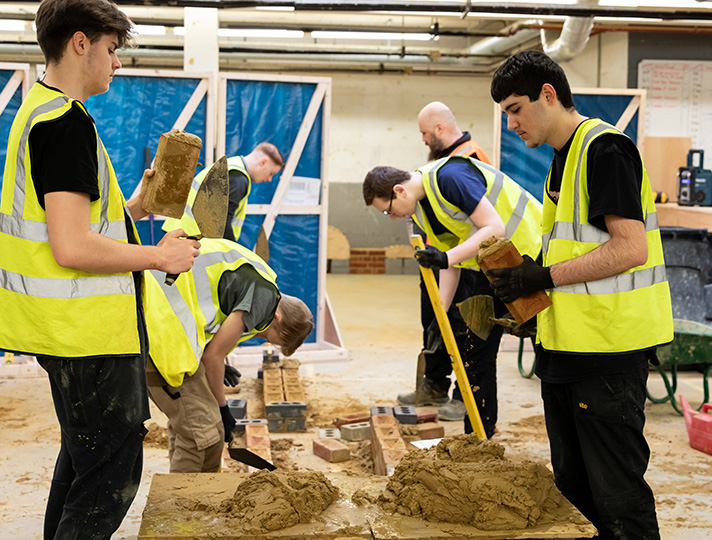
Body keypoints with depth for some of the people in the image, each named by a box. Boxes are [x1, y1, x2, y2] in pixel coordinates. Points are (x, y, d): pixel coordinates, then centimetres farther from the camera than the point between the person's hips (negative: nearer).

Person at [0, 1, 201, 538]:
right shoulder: (68, 121, -19)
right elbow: (72, 248, -26)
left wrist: (132, 208, 12)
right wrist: (159, 256, -15)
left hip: (62, 326, 11)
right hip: (91, 330, -11)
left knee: (83, 452, 23)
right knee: (114, 472, -1)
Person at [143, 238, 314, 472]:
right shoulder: (265, 295, -7)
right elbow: (213, 353, -7)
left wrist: (216, 366, 33)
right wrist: (221, 407, 7)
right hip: (163, 335, -11)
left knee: (184, 424, 21)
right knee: (205, 434, -6)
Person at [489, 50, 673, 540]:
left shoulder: (604, 147, -13)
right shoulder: (564, 158, 18)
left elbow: (630, 248, -20)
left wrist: (546, 276, -18)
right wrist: (526, 292, 9)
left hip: (608, 351, -10)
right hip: (566, 351, 10)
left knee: (616, 489, -2)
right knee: (574, 481, 18)